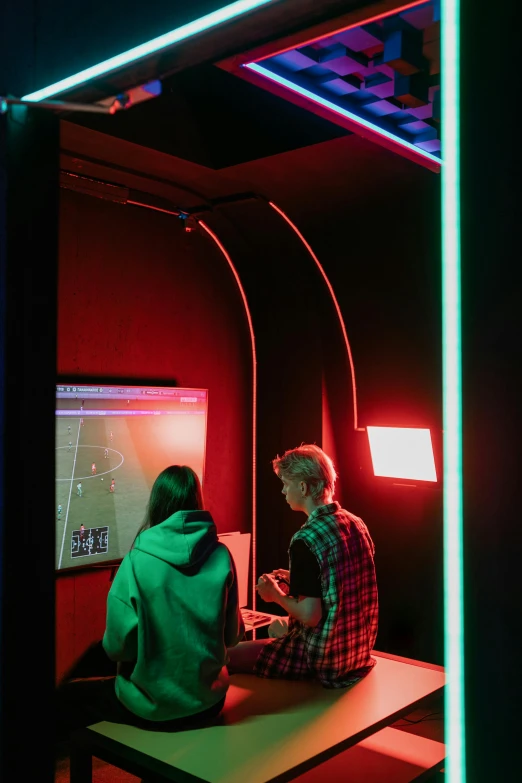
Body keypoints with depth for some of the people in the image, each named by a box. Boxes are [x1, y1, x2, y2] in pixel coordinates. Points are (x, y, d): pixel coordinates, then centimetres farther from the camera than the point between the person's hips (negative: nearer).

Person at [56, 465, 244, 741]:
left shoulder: (138, 560, -18)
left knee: (67, 697, 20)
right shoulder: (221, 556, -9)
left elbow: (117, 645, -14)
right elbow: (232, 635, 0)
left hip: (152, 706, -4)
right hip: (208, 700, 4)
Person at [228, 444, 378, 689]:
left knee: (227, 657, 3)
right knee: (277, 626, 32)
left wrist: (276, 595, -6)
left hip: (323, 661, -8)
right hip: (360, 650, 8)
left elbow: (310, 616, -23)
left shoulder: (306, 540, -23)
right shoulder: (357, 524, 0)